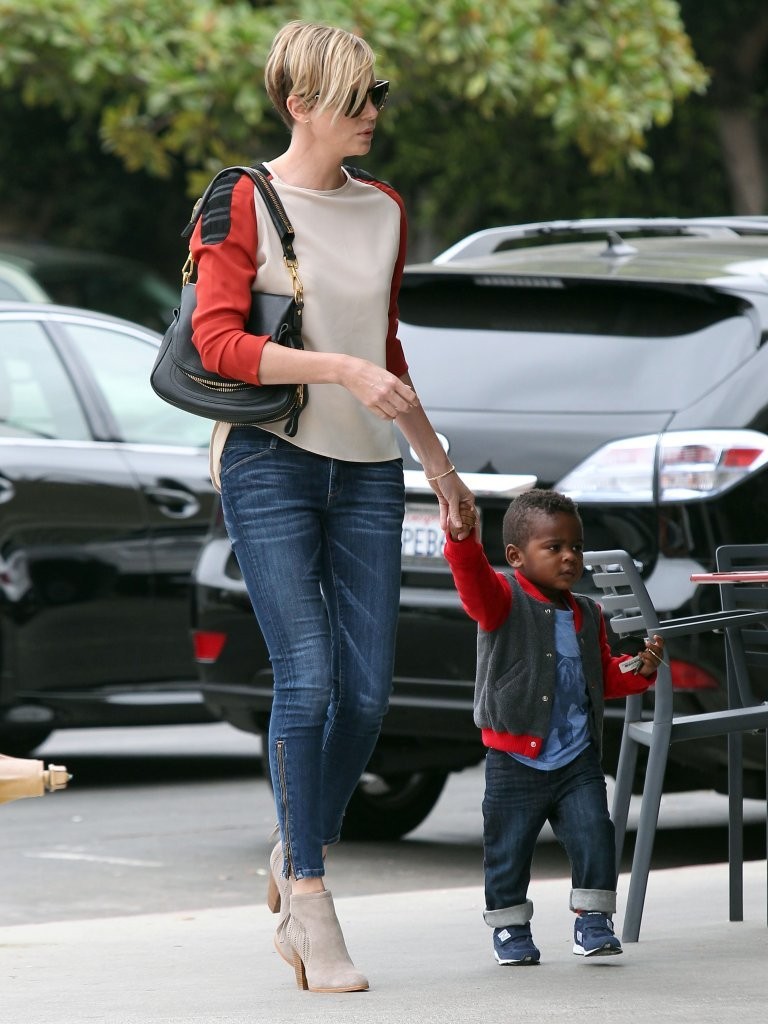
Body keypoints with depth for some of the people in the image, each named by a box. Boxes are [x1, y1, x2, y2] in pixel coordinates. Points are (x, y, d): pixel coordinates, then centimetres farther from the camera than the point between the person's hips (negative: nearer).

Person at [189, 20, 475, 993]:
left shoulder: (383, 208, 15)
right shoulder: (243, 203, -3)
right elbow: (217, 341, -13)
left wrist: (438, 465, 26)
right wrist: (343, 370, -21)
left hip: (366, 472, 5)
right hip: (270, 462, -5)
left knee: (367, 694, -1)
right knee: (307, 680, -12)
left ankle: (296, 860, 20)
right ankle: (310, 898, -3)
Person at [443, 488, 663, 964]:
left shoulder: (587, 615, 11)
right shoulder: (503, 599, -7)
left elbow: (604, 675, 21)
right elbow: (473, 577, -29)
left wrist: (640, 670, 2)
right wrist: (462, 539, -47)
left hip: (577, 759, 4)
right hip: (515, 760, -4)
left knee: (594, 834, -6)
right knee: (509, 848, 4)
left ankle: (593, 918, 7)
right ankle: (510, 925, 21)